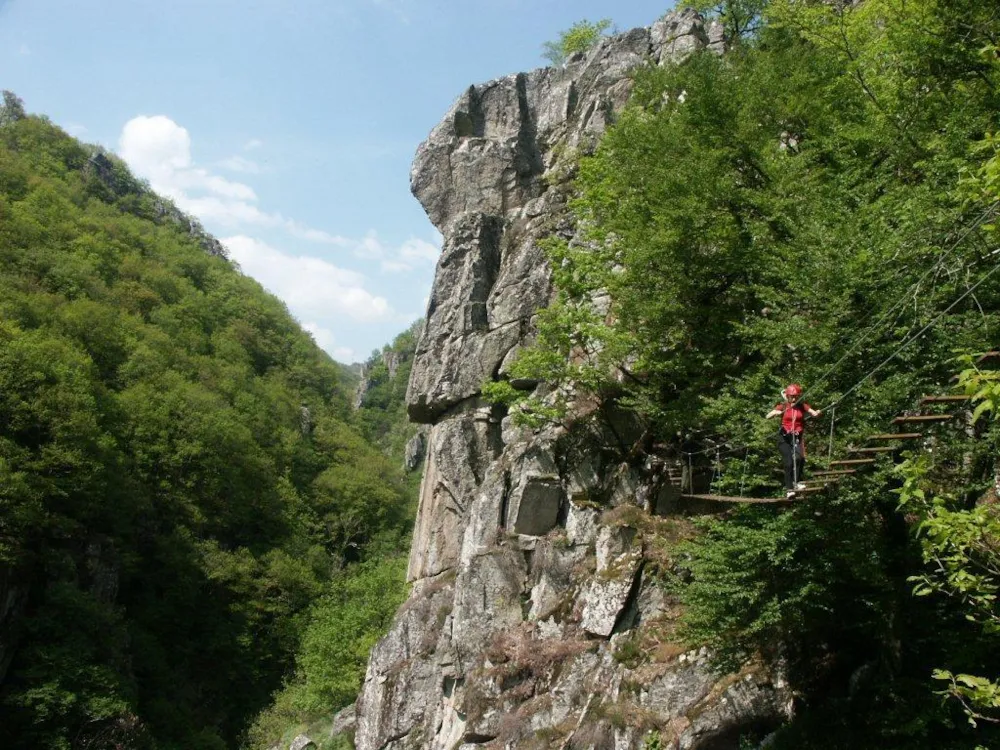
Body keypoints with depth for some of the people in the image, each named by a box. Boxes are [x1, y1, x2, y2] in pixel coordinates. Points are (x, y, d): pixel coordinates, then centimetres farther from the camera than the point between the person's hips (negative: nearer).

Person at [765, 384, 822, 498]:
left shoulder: (802, 406, 4)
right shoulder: (783, 406, 0)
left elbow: (813, 413, -10)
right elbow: (768, 416, -9)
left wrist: (817, 413, -33)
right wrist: (776, 412, -29)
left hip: (797, 437, 1)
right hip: (785, 437, -1)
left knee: (799, 458, -23)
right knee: (789, 462, -7)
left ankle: (797, 482, -8)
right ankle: (789, 489, -1)